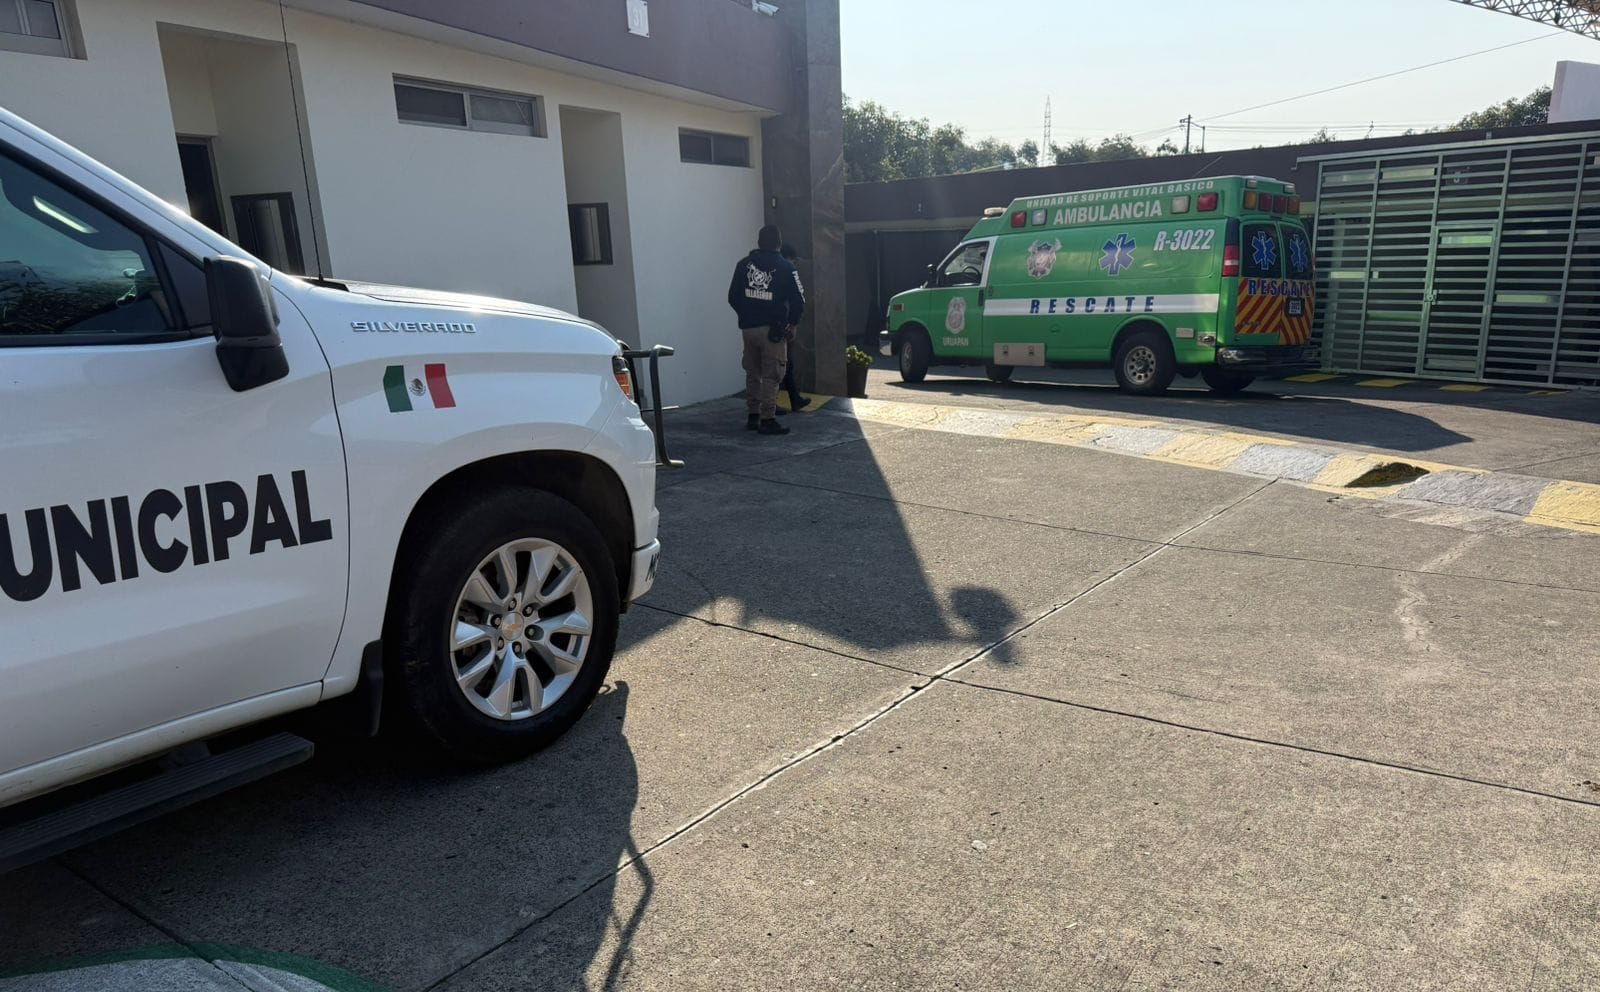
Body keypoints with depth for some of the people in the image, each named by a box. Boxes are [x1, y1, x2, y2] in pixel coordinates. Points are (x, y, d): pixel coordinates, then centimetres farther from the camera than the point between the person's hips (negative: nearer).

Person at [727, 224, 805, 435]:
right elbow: (799, 300, -7)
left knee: (752, 373, 15)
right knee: (771, 375, -1)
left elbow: (733, 297, 7)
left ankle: (753, 416, 20)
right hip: (773, 328, -4)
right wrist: (791, 322, 7)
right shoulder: (785, 267, -6)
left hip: (747, 328, 4)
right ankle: (767, 420, -4)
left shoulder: (744, 264, 4)